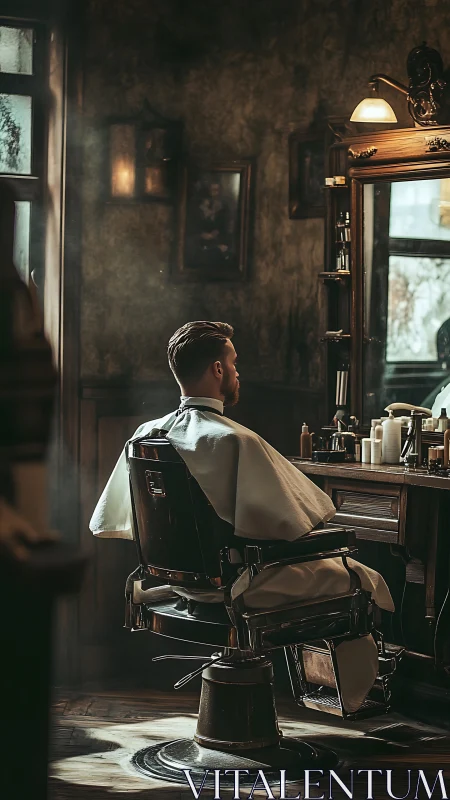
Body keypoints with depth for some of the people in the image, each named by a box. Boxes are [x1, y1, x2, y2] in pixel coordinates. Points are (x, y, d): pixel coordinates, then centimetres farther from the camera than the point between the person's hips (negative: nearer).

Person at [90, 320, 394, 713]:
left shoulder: (147, 435, -6)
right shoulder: (235, 441, -28)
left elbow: (108, 522, 4)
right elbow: (295, 524, -25)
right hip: (244, 585, -8)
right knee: (365, 580, 15)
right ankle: (354, 696, 35)